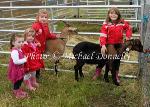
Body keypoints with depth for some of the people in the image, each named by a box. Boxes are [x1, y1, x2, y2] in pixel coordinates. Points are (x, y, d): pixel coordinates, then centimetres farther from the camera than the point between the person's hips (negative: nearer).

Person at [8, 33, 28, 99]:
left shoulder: (19, 49, 3)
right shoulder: (14, 51, -28)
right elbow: (16, 61, -33)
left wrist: (25, 58, 2)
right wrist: (24, 60, -25)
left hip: (20, 69, 9)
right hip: (15, 69, -9)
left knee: (20, 80, 22)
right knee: (17, 81, 6)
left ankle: (18, 90, 41)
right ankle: (16, 93, 22)